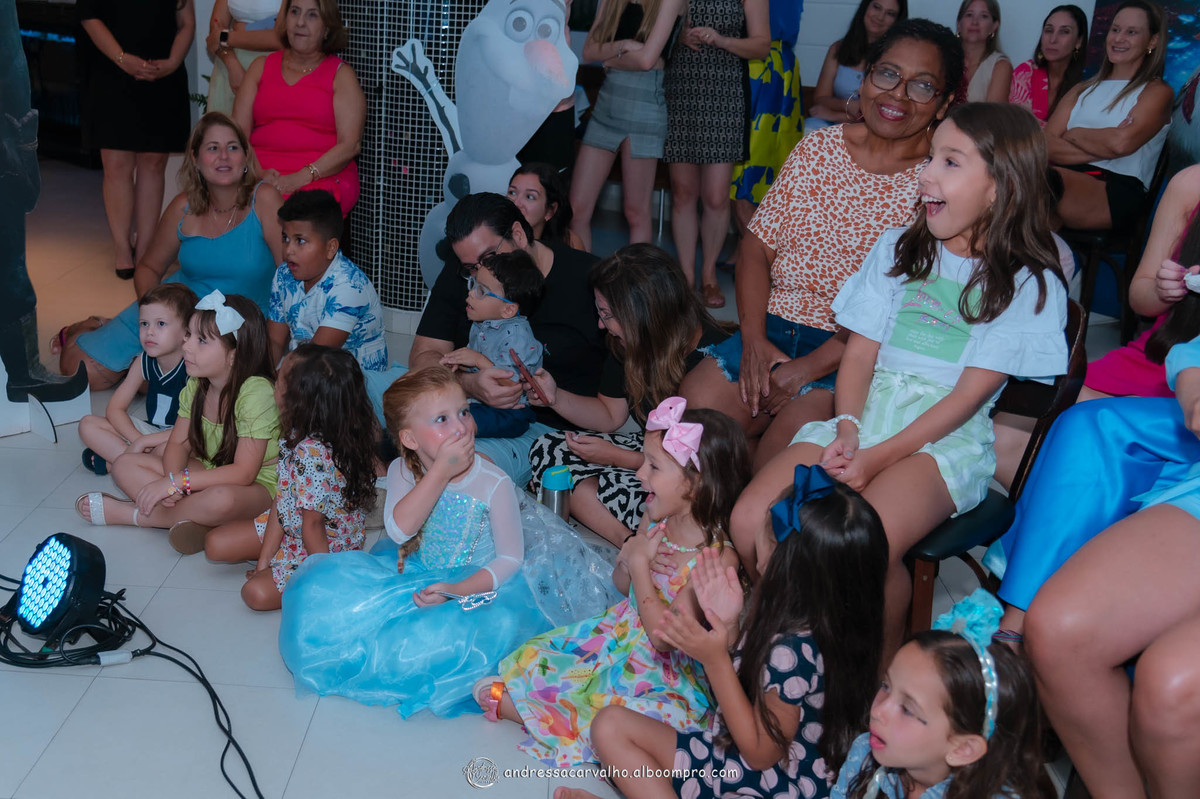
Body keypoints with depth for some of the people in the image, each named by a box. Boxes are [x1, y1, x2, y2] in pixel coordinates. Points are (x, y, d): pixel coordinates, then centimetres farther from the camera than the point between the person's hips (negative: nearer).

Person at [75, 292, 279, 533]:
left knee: (221, 499, -41)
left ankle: (131, 514, -17)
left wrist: (176, 482, -28)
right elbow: (178, 444, 3)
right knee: (124, 465, -2)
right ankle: (193, 515, -20)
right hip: (208, 473, 8)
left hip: (256, 486, -7)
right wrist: (172, 478, -21)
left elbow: (243, 473, -27)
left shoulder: (256, 392, -24)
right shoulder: (196, 384, 0)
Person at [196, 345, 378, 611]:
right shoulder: (297, 438, -6)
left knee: (257, 592, -17)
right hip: (289, 526, 9)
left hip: (329, 549, -8)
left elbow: (312, 525, -26)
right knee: (216, 545, 4)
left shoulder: (314, 455, -36)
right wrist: (263, 560, -1)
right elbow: (281, 500, -2)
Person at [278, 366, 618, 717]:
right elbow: (399, 530, -25)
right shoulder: (402, 471, -8)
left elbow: (511, 558, -14)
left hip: (476, 585, -3)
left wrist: (458, 590, -29)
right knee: (329, 584, -14)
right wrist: (440, 472, -33)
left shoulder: (494, 484, -17)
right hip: (413, 577, 3)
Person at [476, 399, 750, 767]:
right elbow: (622, 586, 12)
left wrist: (641, 564, -21)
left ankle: (510, 704, -12)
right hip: (622, 630, 8)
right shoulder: (655, 520, -4)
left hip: (668, 670, -8)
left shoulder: (716, 557, -27)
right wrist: (627, 560, -12)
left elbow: (665, 637, -26)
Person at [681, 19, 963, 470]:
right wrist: (754, 339, -6)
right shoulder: (818, 148, 8)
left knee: (789, 437, -28)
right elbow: (757, 246, 9)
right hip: (774, 328, 4)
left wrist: (808, 369, -16)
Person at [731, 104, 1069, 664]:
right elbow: (860, 353, 9)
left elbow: (968, 394, -6)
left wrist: (878, 457, -15)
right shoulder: (898, 249, 16)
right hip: (864, 416, 5)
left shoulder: (1029, 285, 1)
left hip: (946, 437, -4)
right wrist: (846, 430, -10)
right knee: (750, 522, -19)